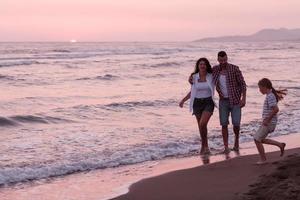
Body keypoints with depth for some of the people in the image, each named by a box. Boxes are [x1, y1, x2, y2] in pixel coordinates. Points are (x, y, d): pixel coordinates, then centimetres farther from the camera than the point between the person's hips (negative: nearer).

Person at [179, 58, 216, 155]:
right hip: (197, 103, 3)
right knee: (201, 126, 9)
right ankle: (206, 147, 25)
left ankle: (203, 146, -3)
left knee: (202, 124, -20)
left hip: (208, 103, -2)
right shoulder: (194, 77, 0)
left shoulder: (211, 76, -4)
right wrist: (183, 100, 6)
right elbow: (192, 91, 12)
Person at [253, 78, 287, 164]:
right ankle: (280, 145, 19)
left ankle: (263, 159, 6)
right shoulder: (272, 95, 11)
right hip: (268, 122, 10)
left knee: (257, 139, -3)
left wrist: (267, 119, -22)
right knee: (260, 139, 16)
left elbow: (276, 109, -28)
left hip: (269, 123, -10)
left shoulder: (270, 96, -19)